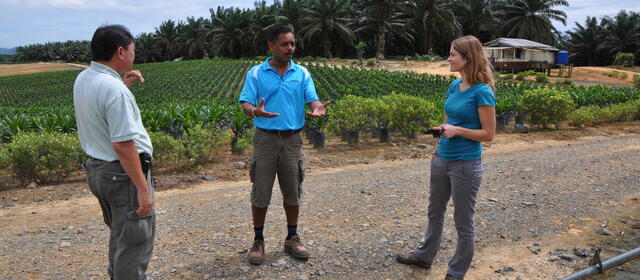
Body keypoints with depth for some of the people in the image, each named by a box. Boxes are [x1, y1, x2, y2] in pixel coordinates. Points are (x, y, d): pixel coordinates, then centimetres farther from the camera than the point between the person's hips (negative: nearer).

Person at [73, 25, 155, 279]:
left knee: (120, 234, 26)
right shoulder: (114, 89, -24)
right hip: (123, 174, -10)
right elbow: (123, 145, -27)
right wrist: (143, 188, -23)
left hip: (96, 169, 10)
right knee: (134, 243, 3)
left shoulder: (82, 79, 5)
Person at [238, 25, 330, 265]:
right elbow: (245, 103, -7)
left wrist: (318, 109, -28)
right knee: (260, 192, 3)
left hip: (292, 139, 2)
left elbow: (313, 99, -3)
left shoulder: (302, 73, 5)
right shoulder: (256, 73, 0)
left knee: (292, 191, 10)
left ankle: (292, 239, 26)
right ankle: (258, 241, 19)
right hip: (265, 137, -2)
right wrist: (255, 111, -31)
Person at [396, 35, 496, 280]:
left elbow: (488, 134, -15)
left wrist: (457, 131, -24)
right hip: (442, 160, 8)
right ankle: (424, 256, 41)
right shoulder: (455, 85, 4)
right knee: (435, 212, 22)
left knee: (463, 222, 9)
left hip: (466, 164, -8)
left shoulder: (482, 92, -17)